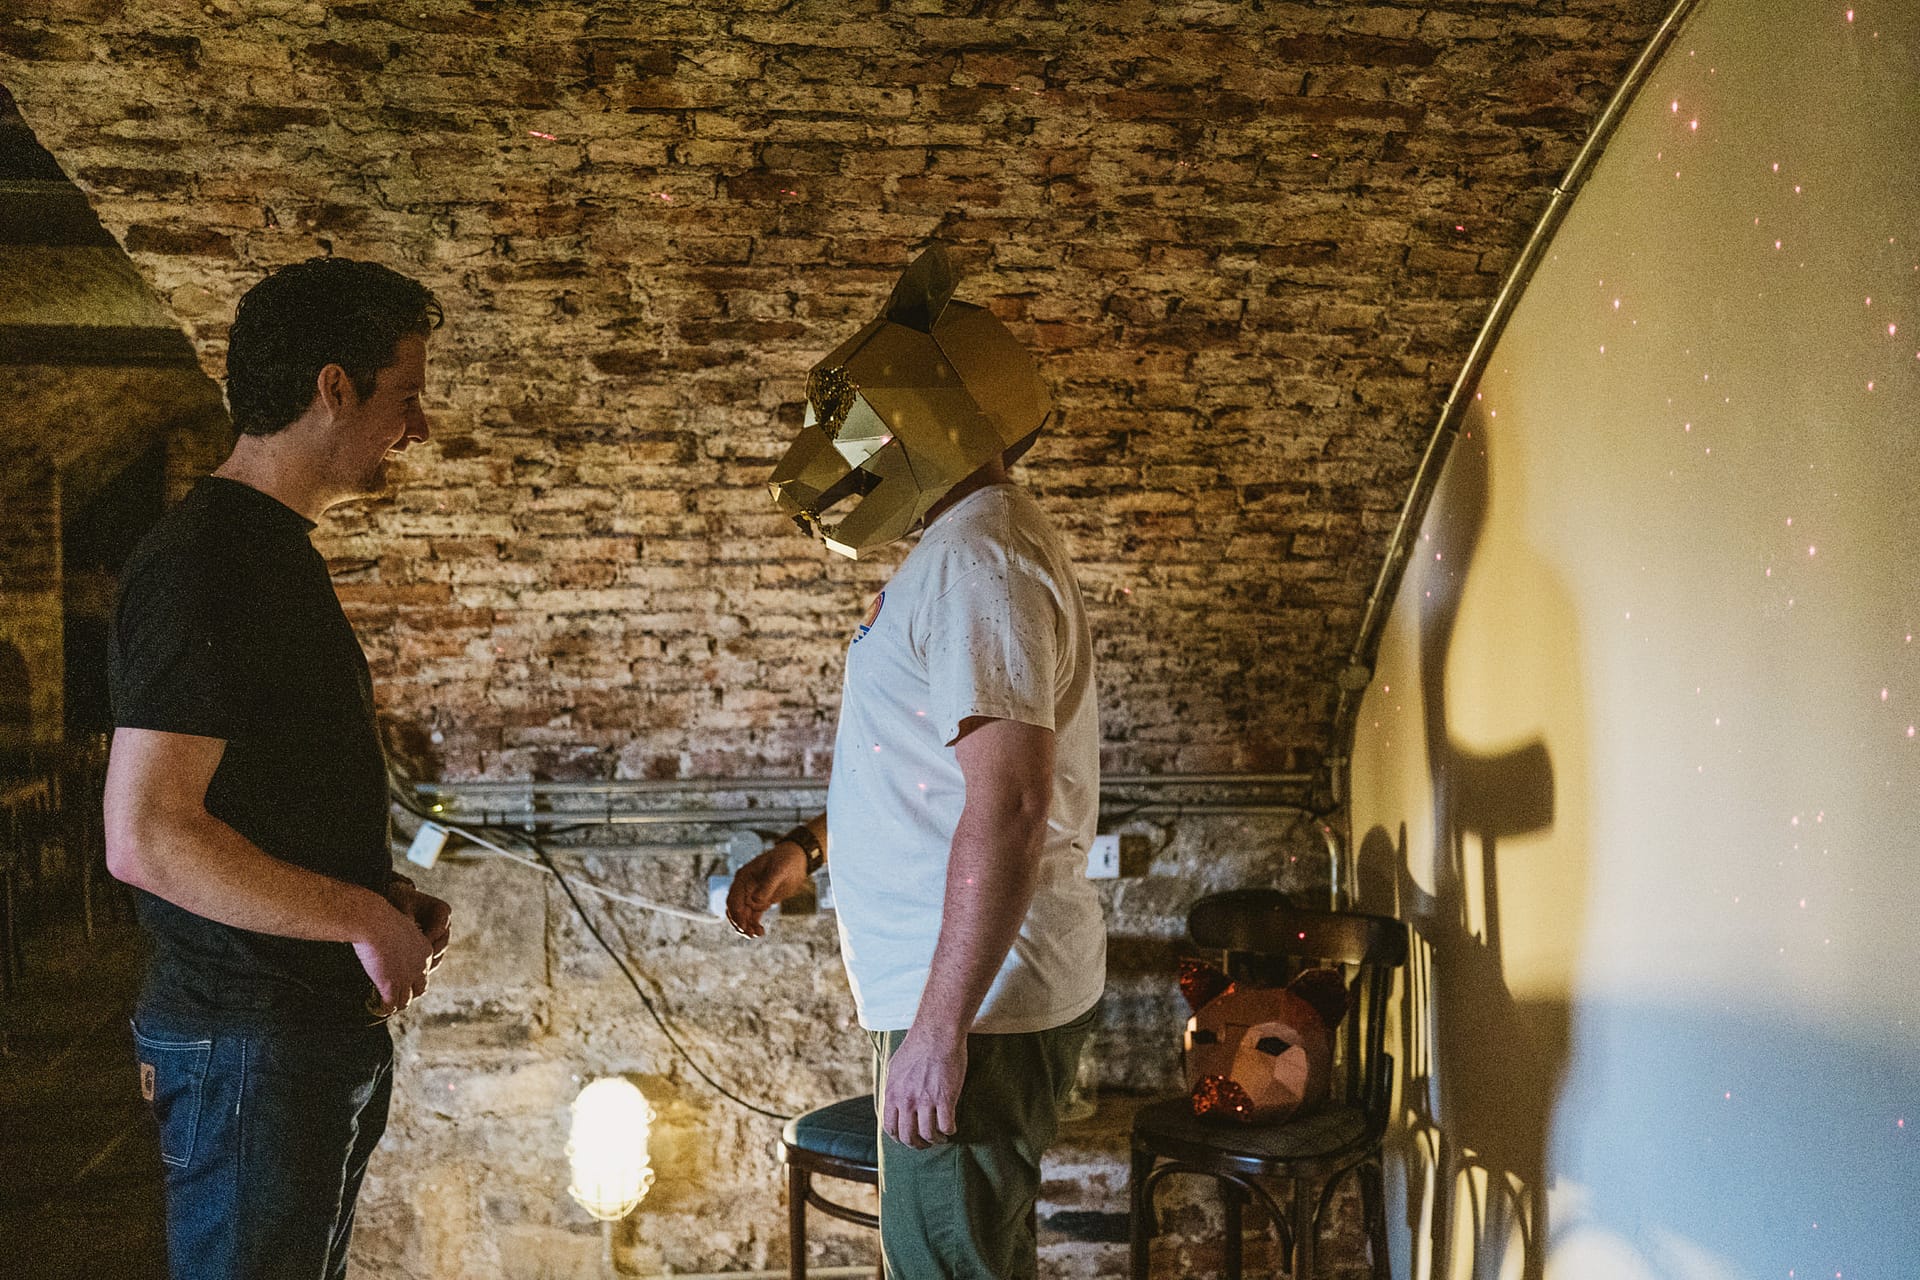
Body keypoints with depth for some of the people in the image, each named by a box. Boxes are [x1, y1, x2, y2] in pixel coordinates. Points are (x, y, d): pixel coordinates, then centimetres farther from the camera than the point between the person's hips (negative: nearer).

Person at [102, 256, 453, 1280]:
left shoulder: (277, 551, 13)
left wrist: (382, 895, 8)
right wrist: (363, 916, -18)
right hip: (249, 1047, -10)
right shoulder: (200, 564, -19)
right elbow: (145, 838, -25)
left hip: (327, 1031, 10)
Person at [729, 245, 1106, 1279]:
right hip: (971, 994, 11)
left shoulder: (978, 561, -20)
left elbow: (1007, 803, -29)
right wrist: (807, 849, 21)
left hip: (979, 1006, -11)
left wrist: (940, 1028, -29)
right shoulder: (965, 550, 16)